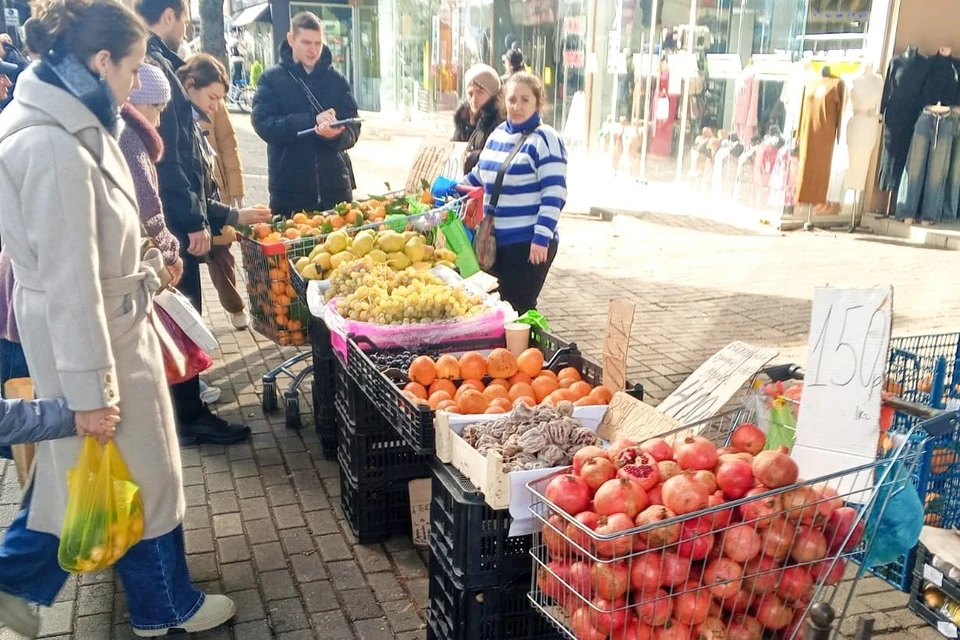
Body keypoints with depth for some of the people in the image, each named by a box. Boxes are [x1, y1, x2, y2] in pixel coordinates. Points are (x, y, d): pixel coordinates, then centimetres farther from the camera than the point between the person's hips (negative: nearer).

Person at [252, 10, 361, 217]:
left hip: (335, 186, 2)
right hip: (289, 189, -2)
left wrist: (336, 134, -23)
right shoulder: (271, 79, 2)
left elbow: (352, 129, 1)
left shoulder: (336, 80, 7)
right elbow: (264, 125, -10)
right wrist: (312, 120, -21)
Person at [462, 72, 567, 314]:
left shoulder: (544, 138, -10)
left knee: (519, 310, -2)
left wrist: (541, 238, -20)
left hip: (529, 243, -7)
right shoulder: (498, 133, 11)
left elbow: (554, 194, -15)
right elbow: (479, 175, 26)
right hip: (496, 240, 7)